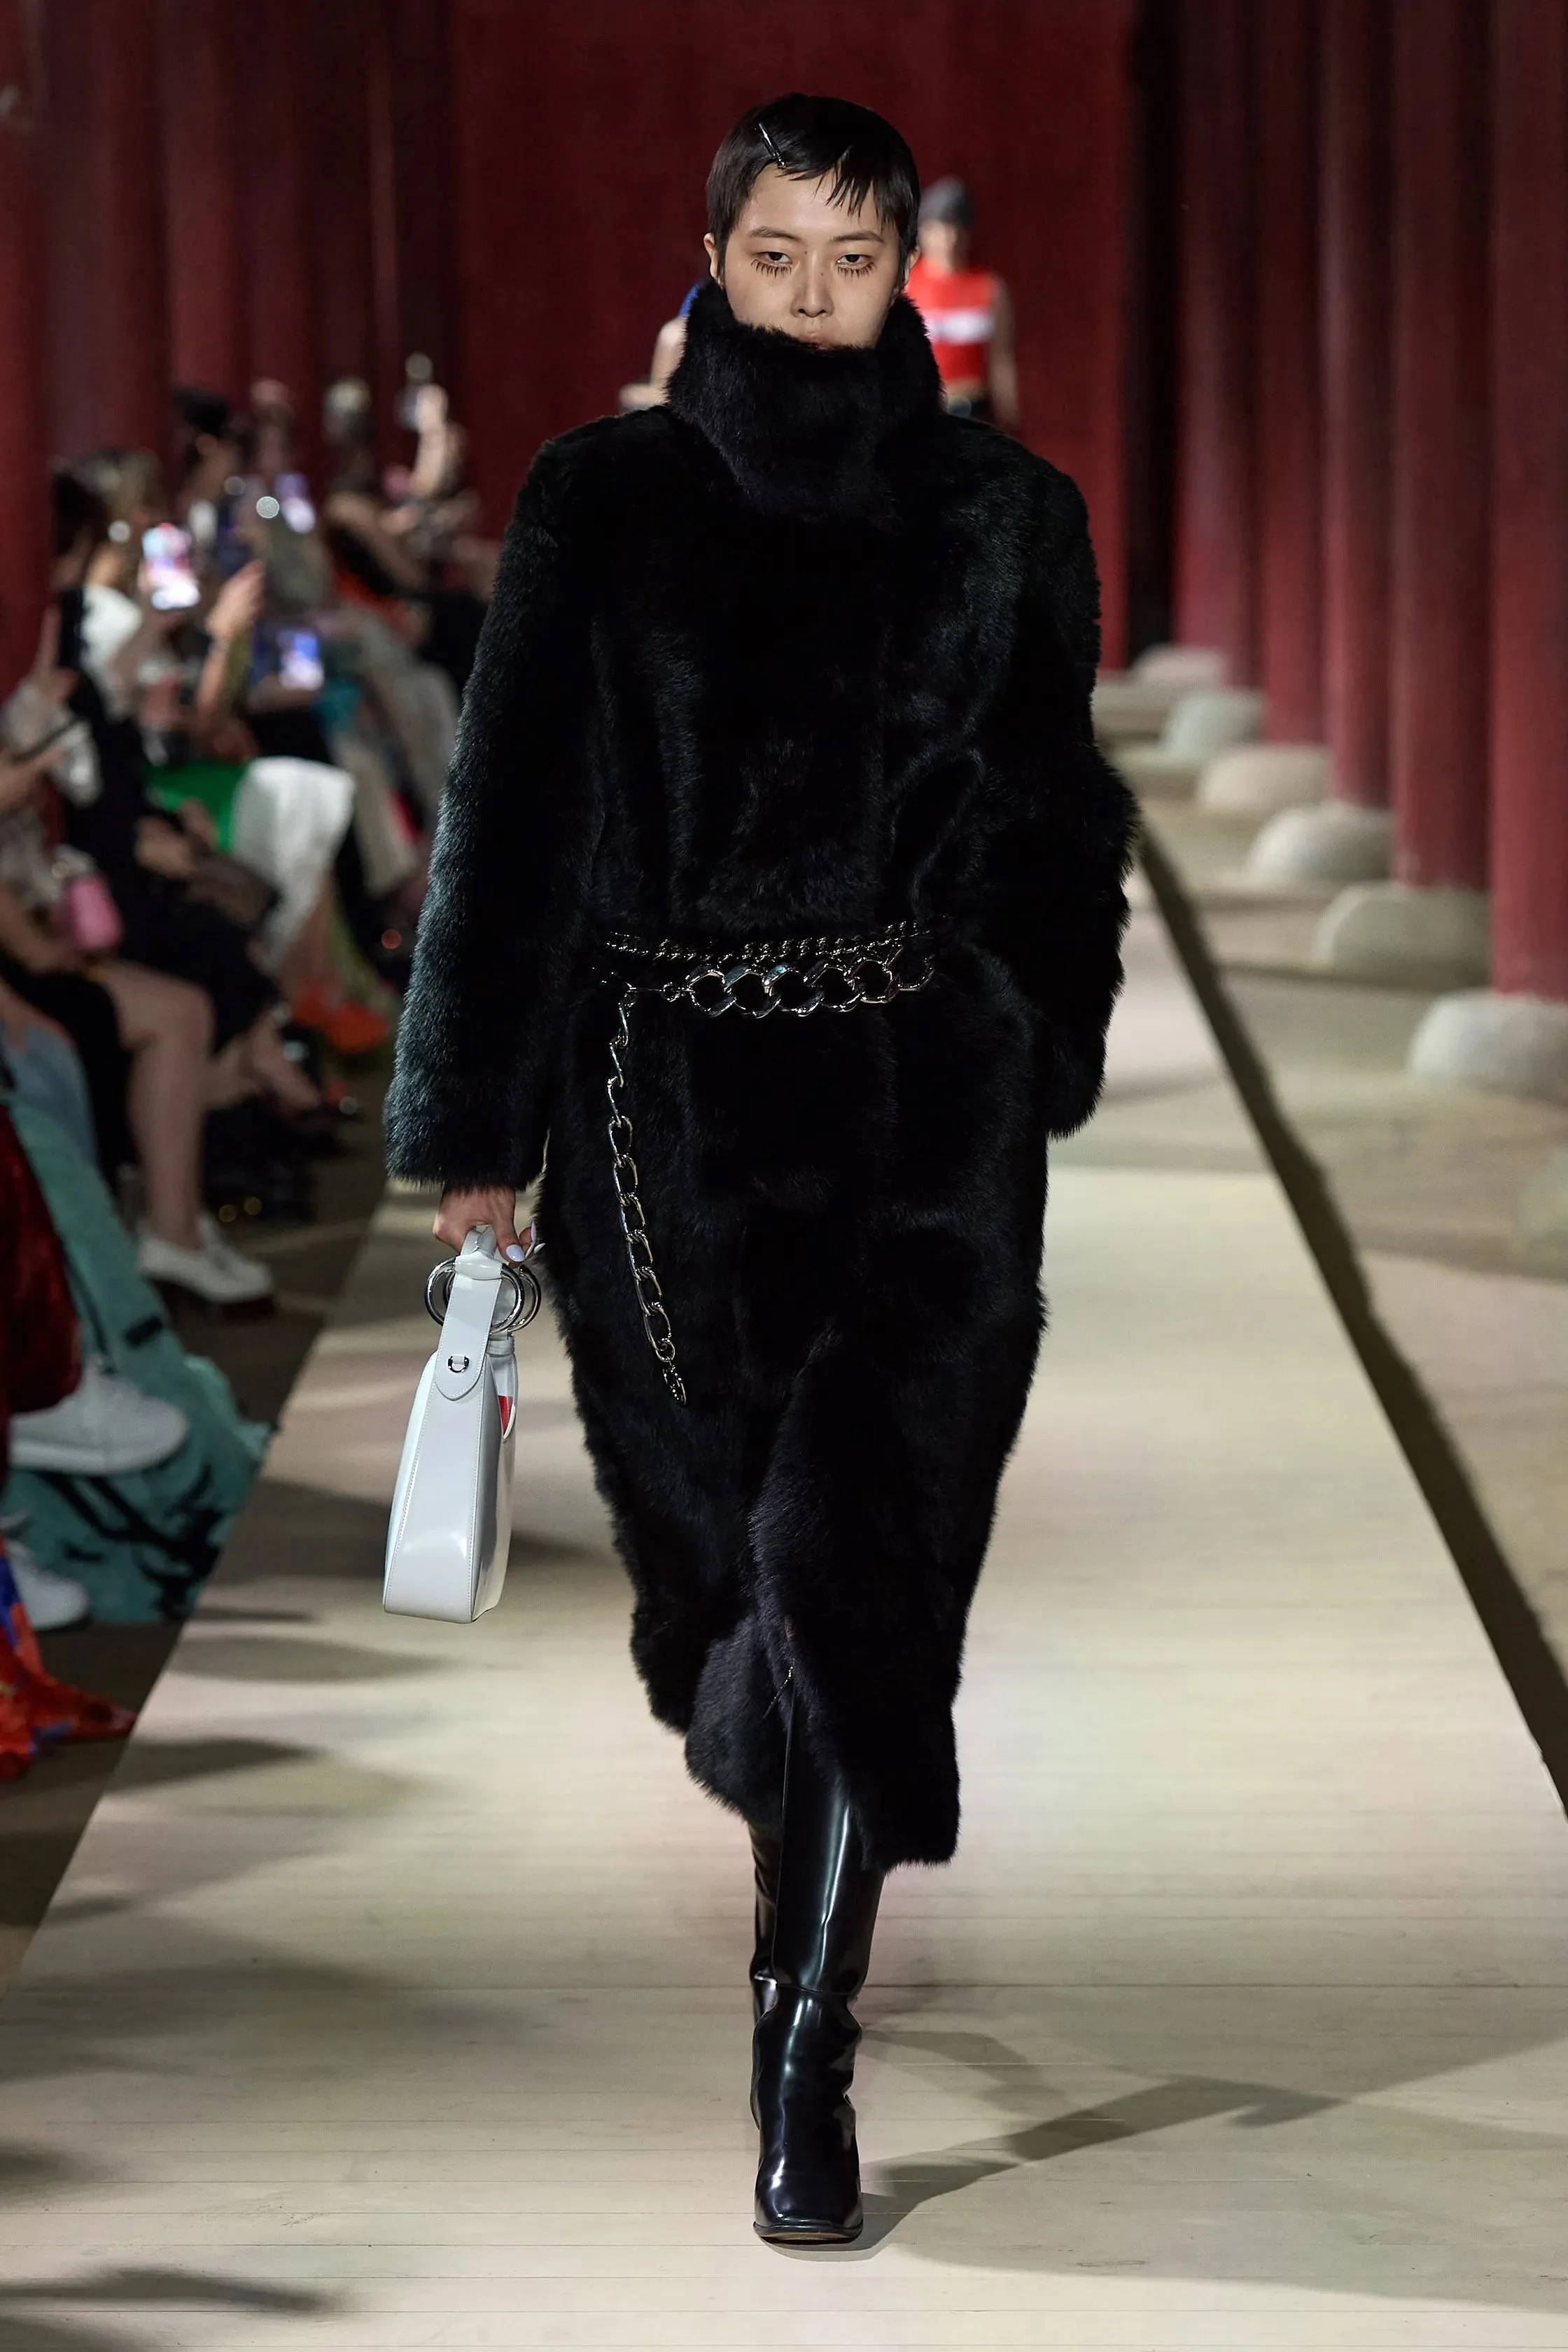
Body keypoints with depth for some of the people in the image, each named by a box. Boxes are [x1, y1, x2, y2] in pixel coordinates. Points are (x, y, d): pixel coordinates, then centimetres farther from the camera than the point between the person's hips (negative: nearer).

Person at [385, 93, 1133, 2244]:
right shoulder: (606, 503, -1)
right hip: (670, 1101, 1)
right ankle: (816, 1884, 43)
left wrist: (1042, 1068, 11)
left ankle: (809, 2057, -8)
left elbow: (1056, 817, 9)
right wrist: (476, 1137, -6)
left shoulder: (1004, 517, 1)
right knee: (723, 1535, 13)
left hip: (924, 1108, -1)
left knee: (855, 1553, -11)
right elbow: (512, 811, -3)